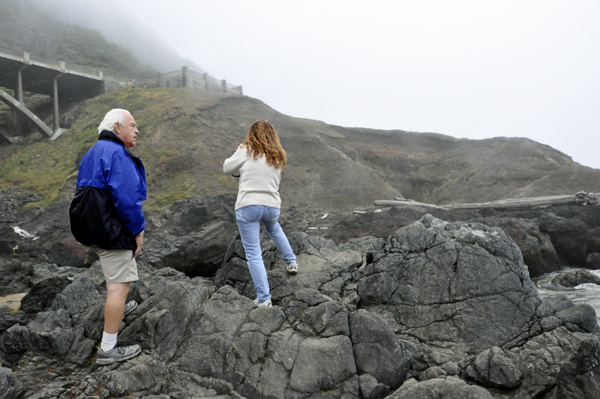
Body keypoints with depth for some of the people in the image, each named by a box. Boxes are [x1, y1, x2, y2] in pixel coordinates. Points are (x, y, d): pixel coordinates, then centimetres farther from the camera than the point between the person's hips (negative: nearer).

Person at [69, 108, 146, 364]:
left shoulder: (94, 152, 17)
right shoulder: (116, 153, -16)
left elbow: (86, 192, 22)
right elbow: (126, 197, -23)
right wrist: (137, 230, -14)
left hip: (92, 227, 11)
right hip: (112, 230, -11)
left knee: (117, 274, 33)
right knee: (119, 284, -7)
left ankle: (117, 308, 53)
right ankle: (108, 349, -3)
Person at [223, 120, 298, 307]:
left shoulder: (246, 151, -5)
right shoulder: (278, 156, 10)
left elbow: (227, 168, 5)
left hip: (248, 206, -5)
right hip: (272, 206, 5)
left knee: (253, 254, 2)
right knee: (274, 229, 39)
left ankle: (264, 299, 3)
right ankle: (291, 262, 44)